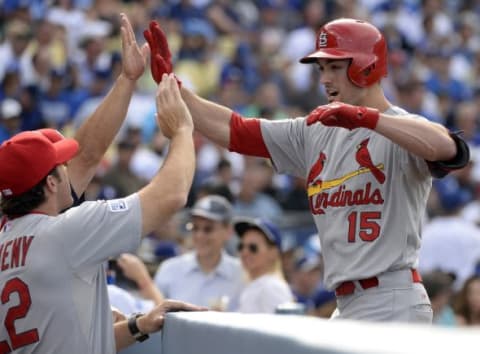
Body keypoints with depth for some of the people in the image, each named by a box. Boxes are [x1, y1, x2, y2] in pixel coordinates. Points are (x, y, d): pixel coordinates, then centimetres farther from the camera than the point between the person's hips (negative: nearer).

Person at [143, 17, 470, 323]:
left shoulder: (402, 129, -8)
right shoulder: (313, 134, 16)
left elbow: (449, 148, -31)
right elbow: (232, 130, 15)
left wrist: (365, 117, -39)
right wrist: (171, 84, 7)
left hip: (392, 305, -8)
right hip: (347, 307, 8)